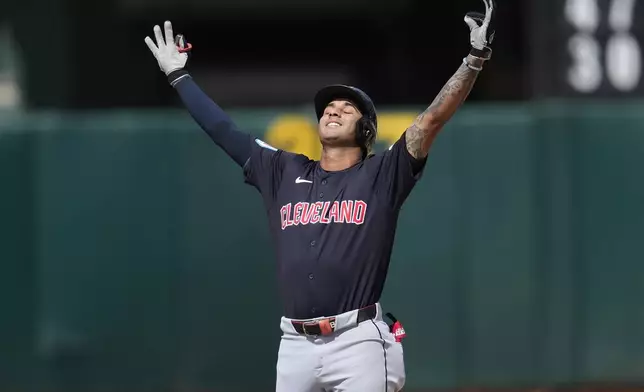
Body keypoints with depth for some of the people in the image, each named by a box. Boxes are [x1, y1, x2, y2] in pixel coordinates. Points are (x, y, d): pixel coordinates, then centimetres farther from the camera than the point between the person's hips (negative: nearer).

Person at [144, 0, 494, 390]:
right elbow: (223, 131, 23)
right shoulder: (284, 172, 17)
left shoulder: (381, 176, 6)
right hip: (295, 345, 4)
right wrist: (178, 75, 28)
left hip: (358, 343, -4)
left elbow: (433, 119, -3)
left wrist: (475, 60, -13)